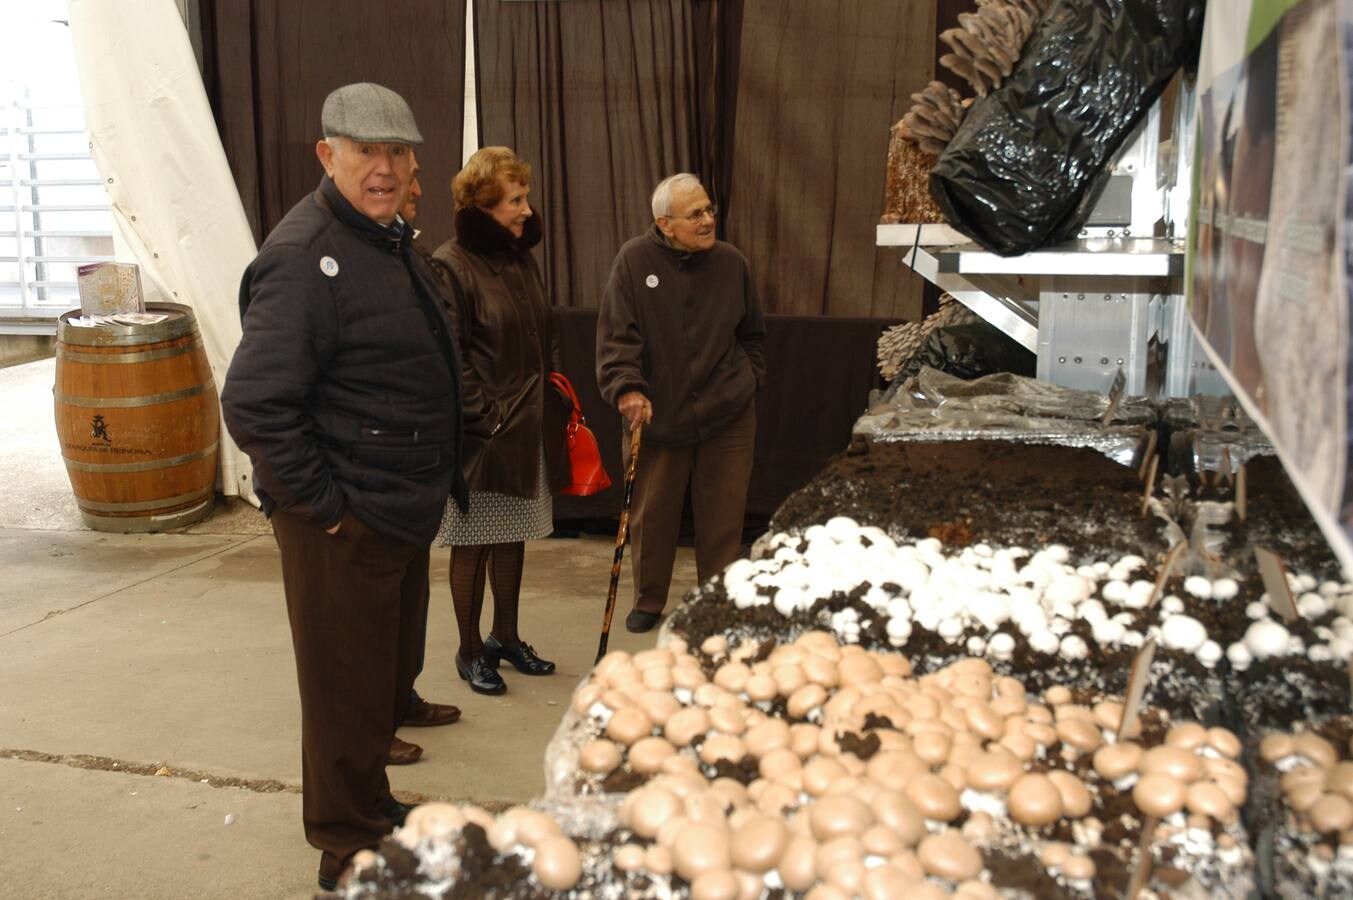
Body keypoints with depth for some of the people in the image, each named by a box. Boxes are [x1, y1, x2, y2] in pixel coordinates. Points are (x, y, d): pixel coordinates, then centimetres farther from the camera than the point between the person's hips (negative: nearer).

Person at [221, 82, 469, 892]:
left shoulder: (388, 239, 11)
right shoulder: (308, 256, -20)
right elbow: (254, 404, -26)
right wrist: (323, 501, -20)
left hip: (404, 511, 10)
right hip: (343, 523, -9)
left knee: (392, 672, 22)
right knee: (349, 689, 5)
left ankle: (373, 808, 42)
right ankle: (350, 850, 24)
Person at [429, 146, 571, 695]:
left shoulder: (522, 261, 11)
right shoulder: (450, 266, -12)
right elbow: (451, 358, -15)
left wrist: (552, 402, 10)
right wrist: (487, 418, -16)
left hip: (529, 428, 7)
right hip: (482, 435, -7)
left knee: (513, 537, 16)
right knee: (473, 542, 5)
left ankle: (505, 637, 31)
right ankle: (470, 651, 20)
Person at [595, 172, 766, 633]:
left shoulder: (732, 262, 2)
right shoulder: (634, 261, -7)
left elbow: (752, 334, 16)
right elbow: (616, 334, -12)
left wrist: (749, 381, 7)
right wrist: (627, 387, -24)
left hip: (727, 417, 2)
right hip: (654, 416, -1)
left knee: (723, 517, 7)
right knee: (651, 516, 10)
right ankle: (648, 600, 30)